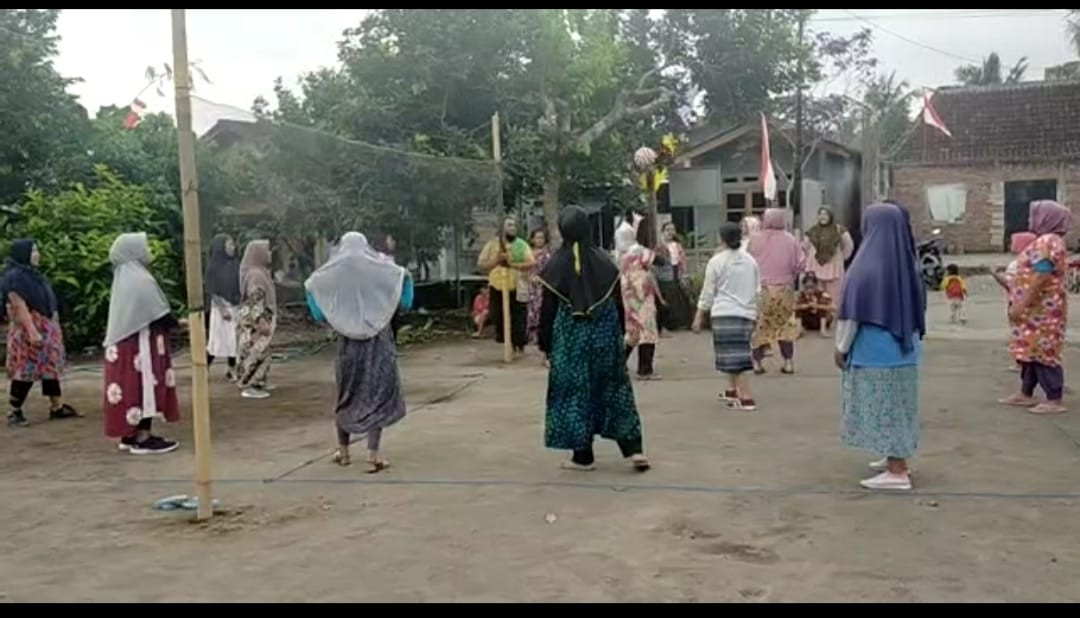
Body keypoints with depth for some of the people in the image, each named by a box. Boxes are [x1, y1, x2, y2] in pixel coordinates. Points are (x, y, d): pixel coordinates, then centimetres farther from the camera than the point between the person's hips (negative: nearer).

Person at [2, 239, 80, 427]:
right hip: (29, 330, -9)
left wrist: (52, 328, 19)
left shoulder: (33, 274, 14)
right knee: (26, 370, -5)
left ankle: (57, 407, 15)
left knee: (50, 368, 10)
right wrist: (32, 331, -26)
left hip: (46, 328, 9)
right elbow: (20, 307, -20)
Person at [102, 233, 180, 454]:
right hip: (142, 343, -10)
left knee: (133, 386, 12)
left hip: (126, 343, 10)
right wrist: (177, 324, -2)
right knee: (145, 386, -5)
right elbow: (158, 316, -17)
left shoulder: (123, 277, 13)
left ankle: (131, 434, 17)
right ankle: (142, 439, -3)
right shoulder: (140, 279, -17)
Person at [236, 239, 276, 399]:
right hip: (256, 321, -10)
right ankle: (249, 387, -2)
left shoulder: (260, 272, 14)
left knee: (256, 353, 14)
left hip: (256, 319, 10)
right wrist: (262, 321, -25)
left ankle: (254, 385, 20)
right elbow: (255, 300, -23)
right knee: (255, 353, -6)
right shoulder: (255, 274, -18)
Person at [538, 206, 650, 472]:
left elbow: (548, 308, -5)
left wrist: (544, 342, 4)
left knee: (575, 392, 7)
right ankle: (634, 450, 6)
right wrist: (619, 334, 15)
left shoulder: (556, 265, -8)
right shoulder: (604, 261, -1)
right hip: (605, 335, 2)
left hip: (571, 337, -2)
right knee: (614, 390, 10)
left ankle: (583, 455, 12)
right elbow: (618, 302, 4)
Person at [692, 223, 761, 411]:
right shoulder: (750, 260, 11)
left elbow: (708, 292, -2)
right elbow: (757, 290, 16)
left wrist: (699, 316, 5)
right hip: (747, 313, 6)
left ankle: (747, 399, -11)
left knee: (732, 355, -6)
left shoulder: (717, 261, -5)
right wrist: (755, 314, 25)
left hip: (724, 313, -6)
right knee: (738, 353, 18)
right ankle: (732, 390, 29)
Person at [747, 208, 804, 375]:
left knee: (759, 326, 8)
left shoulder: (755, 239, -3)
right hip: (783, 290, 1)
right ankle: (788, 362, 12)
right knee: (785, 326, 11)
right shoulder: (790, 240, -2)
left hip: (760, 289, 0)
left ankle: (757, 362, 9)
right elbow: (799, 265, -3)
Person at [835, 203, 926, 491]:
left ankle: (897, 473, 2)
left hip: (873, 350, -7)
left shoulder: (866, 264, -17)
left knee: (882, 407, -1)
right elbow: (918, 306, 13)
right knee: (897, 405, 18)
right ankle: (896, 459, 30)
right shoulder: (907, 263, 5)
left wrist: (841, 347, -5)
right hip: (904, 348, 8)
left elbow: (851, 312, -14)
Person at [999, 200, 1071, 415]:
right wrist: (1021, 304, 21)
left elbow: (1041, 277, -24)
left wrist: (1021, 304, -23)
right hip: (1038, 308, 11)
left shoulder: (1047, 242, -17)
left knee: (1041, 352, -9)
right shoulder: (1046, 241, 17)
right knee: (1031, 350, 14)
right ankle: (1026, 394, 20)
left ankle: (1055, 401, -6)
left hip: (1041, 309, -11)